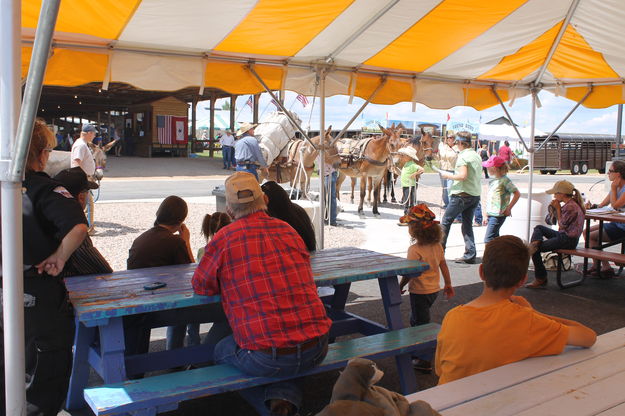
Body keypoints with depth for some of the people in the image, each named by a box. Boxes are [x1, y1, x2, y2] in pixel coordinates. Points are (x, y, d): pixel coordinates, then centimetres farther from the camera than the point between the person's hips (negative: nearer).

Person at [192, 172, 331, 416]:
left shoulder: (224, 239, -6)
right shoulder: (288, 230, 8)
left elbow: (201, 286, 7)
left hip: (267, 358, -3)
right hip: (317, 349, 3)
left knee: (221, 351, 27)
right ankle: (288, 395, 10)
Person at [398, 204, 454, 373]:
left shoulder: (414, 249, -22)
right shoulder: (437, 246, 0)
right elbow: (443, 266, 7)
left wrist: (400, 286, -6)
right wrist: (448, 285, 17)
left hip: (419, 292, -8)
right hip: (434, 290, 8)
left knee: (421, 324, 1)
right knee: (415, 319, 25)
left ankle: (425, 361, 7)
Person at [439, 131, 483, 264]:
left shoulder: (463, 156, -12)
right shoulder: (476, 156, 13)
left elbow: (463, 175, -23)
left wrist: (448, 175, -9)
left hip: (462, 194, -8)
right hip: (475, 194, 8)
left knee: (446, 221, 4)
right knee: (467, 224, 11)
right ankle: (470, 255, 7)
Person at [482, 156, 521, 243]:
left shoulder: (504, 180, -10)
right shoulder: (493, 180, 13)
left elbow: (517, 194, -11)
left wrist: (508, 208, -11)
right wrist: (487, 215, 19)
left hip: (498, 215, -9)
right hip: (491, 215, 9)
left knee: (488, 239, -14)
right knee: (494, 238, 14)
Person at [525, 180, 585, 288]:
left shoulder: (570, 207, -21)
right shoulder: (569, 204, 9)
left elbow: (561, 226, -14)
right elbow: (561, 223, 15)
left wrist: (558, 208, -9)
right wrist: (556, 208, 2)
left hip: (568, 240, -10)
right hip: (563, 235, 10)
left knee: (536, 249, -5)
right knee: (539, 228, 14)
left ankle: (540, 279, 7)